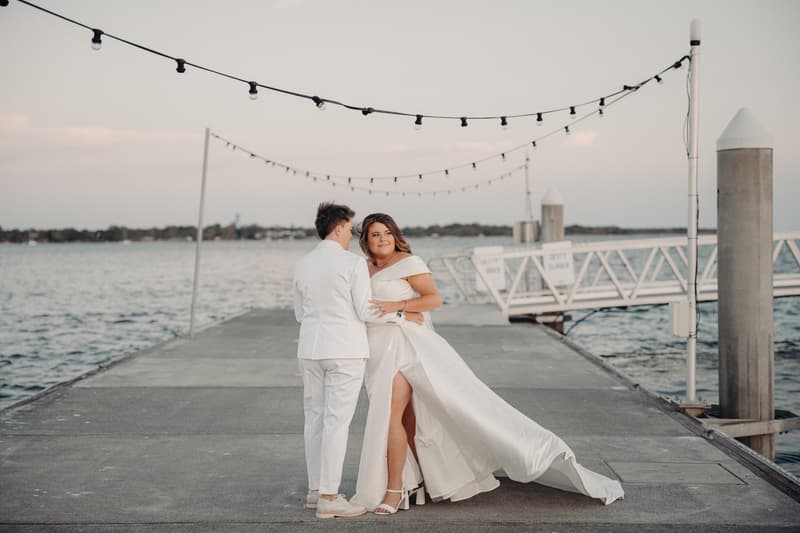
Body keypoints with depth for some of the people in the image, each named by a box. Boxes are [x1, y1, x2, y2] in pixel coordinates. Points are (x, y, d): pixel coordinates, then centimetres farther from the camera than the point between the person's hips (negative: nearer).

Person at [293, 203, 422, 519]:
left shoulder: (302, 265, 8)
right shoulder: (353, 263, -10)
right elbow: (366, 311, -11)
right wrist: (401, 316, 3)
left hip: (311, 350, 6)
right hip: (344, 351, -6)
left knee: (315, 419, 13)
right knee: (337, 422, -4)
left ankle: (316, 490, 19)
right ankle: (329, 499, -3)